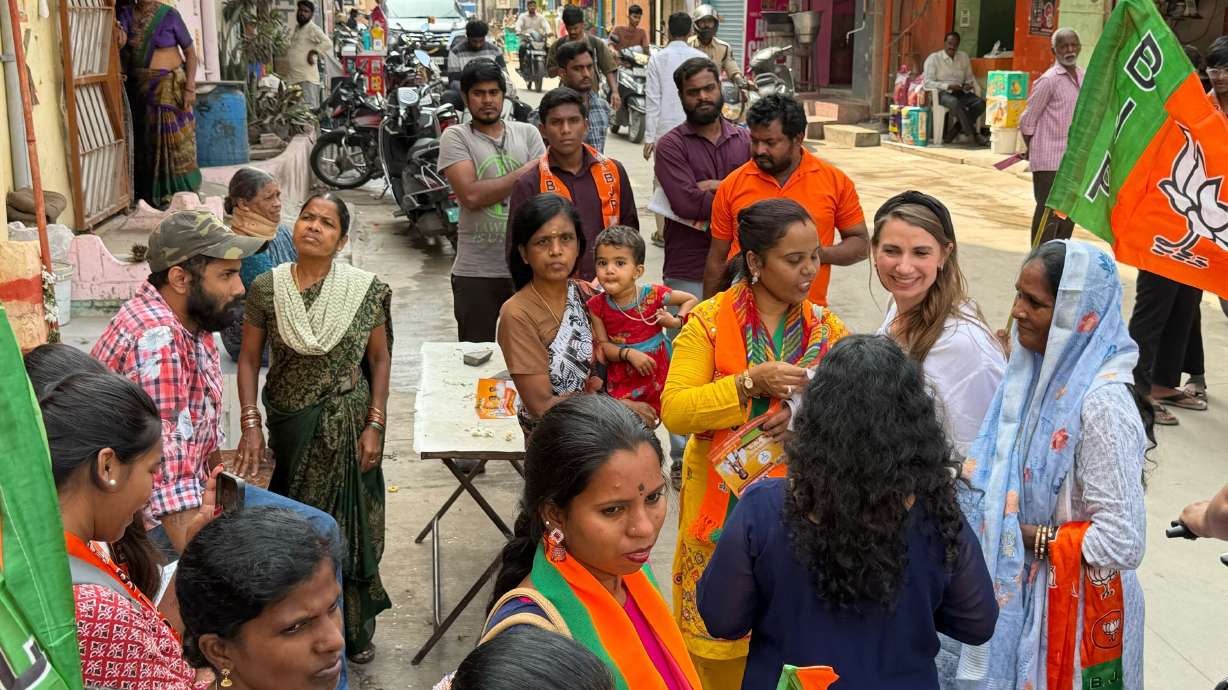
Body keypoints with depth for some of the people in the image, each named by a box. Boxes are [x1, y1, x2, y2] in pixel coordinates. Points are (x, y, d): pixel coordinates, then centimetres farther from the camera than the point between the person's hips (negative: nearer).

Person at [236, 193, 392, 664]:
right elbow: (249, 359, 1)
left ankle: (353, 630, 26)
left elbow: (379, 358, 0)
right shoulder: (267, 288, -5)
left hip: (348, 427, -1)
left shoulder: (365, 289, -7)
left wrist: (374, 425, -6)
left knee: (349, 525, 7)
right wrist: (250, 423, -8)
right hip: (290, 426, 1)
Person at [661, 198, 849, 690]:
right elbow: (675, 411, -15)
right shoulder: (709, 321, -7)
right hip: (724, 503, -3)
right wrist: (751, 382, -24)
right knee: (719, 633, 6)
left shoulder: (825, 327, 4)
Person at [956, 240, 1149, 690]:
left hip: (1073, 608, -7)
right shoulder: (1038, 371, -1)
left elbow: (1121, 544, -24)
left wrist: (1027, 536, -17)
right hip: (1016, 589, 7)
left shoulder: (1102, 403, -24)